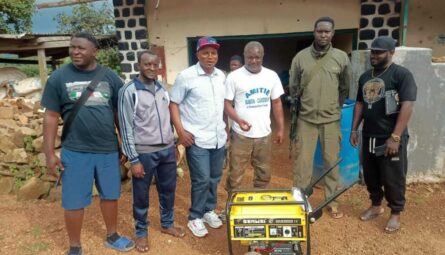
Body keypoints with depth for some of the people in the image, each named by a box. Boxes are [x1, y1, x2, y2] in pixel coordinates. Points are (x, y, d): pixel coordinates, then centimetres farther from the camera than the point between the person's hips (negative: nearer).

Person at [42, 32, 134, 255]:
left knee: (110, 195, 15)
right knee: (74, 201, 9)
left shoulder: (110, 77, 1)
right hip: (75, 151, -2)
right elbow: (51, 116, -1)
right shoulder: (59, 78, -3)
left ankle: (112, 236, 37)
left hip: (108, 149, 2)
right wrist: (49, 153, -4)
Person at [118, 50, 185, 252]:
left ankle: (167, 224, 39)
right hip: (144, 152, -5)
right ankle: (141, 232, 31)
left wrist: (172, 145, 15)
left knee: (168, 190, 18)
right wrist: (133, 159, -12)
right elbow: (126, 127, -11)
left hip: (167, 149, 6)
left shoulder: (162, 89, 7)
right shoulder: (129, 91, -11)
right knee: (141, 195, 11)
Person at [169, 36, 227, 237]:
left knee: (215, 178, 15)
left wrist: (225, 125, 15)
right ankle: (195, 218, 18)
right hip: (196, 139, -6)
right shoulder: (186, 76, -10)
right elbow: (173, 104, -8)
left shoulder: (222, 76, 7)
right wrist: (181, 131, -14)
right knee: (201, 180, -2)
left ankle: (209, 210, 35)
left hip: (218, 137, 6)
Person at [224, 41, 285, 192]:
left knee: (264, 174, 16)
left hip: (264, 134, 4)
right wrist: (238, 120, -25)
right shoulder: (234, 77, -7)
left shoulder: (272, 76, 4)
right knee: (235, 174, 4)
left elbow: (277, 103, 9)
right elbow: (226, 103, -7)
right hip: (241, 135, -3)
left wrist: (281, 129, 8)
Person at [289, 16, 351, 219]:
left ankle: (332, 201, 26)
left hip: (331, 120, 1)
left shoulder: (341, 58, -1)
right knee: (302, 161, 5)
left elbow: (345, 88, 10)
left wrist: (334, 108, 12)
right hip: (306, 119, 0)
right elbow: (293, 89, 3)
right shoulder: (301, 57, -2)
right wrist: (292, 121, 5)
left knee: (332, 161, 10)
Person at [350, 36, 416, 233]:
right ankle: (376, 205, 33)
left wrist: (395, 137, -20)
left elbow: (407, 106, -15)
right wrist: (354, 129, 10)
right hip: (369, 136, 6)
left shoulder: (402, 74, -9)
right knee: (370, 175, 14)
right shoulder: (365, 76, 11)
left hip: (391, 138, -6)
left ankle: (395, 214, 22)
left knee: (393, 178, 4)